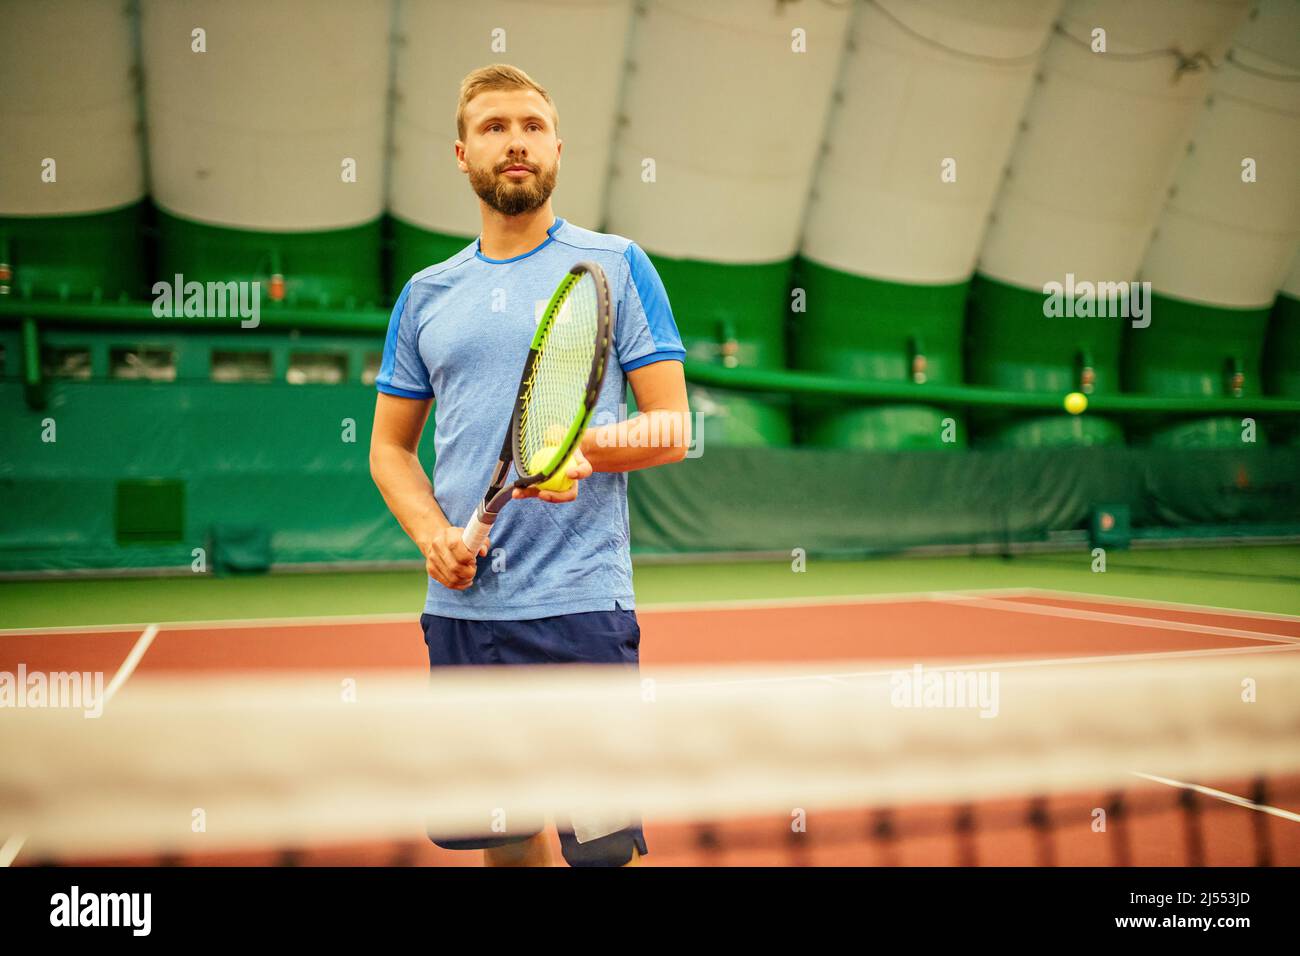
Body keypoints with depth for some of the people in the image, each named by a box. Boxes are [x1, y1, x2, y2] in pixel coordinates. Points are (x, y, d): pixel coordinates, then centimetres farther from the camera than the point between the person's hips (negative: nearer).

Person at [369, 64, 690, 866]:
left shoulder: (616, 265, 3)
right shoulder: (427, 294, 13)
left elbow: (672, 429, -1)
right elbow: (391, 447, 16)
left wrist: (584, 447, -20)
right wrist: (431, 533, -3)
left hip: (580, 605, -4)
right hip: (460, 607, 4)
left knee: (600, 846, -2)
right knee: (503, 840, 14)